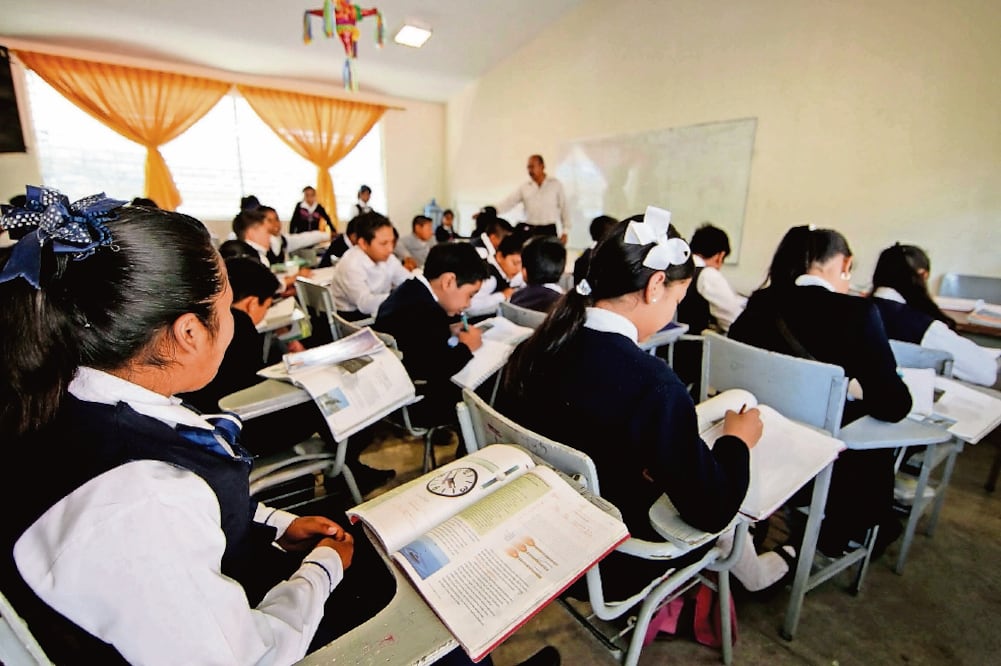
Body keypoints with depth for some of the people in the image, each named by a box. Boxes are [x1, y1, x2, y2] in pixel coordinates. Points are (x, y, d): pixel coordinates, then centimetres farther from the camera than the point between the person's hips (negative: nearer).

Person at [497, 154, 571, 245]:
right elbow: (509, 203, -1)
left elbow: (564, 209, 6)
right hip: (530, 232, 1)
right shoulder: (524, 188, 6)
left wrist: (565, 232, 2)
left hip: (549, 231, -1)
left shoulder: (556, 185, 4)